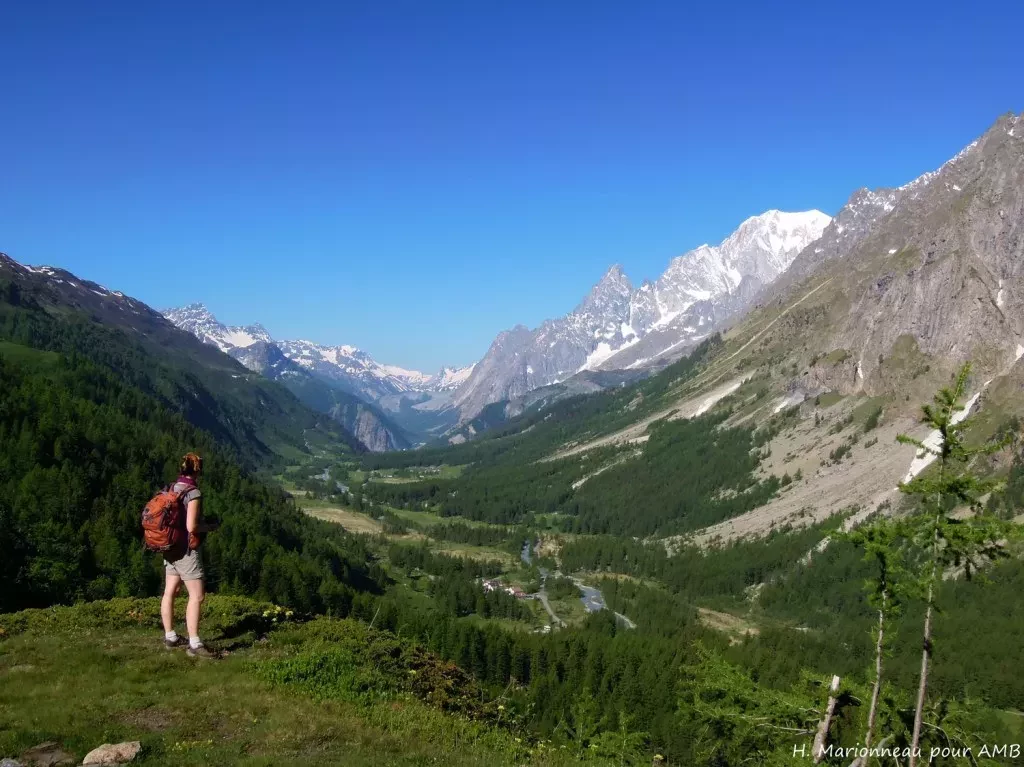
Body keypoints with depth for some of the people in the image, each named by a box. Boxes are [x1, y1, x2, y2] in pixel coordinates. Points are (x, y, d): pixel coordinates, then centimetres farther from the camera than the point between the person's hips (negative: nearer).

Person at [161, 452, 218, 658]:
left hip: (170, 547, 9)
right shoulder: (193, 492, -18)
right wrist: (209, 527, -4)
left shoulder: (172, 489, 5)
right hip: (186, 549, -9)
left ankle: (170, 637, 26)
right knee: (197, 595, -4)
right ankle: (194, 644, -3)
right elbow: (191, 527, -22)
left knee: (170, 592, 15)